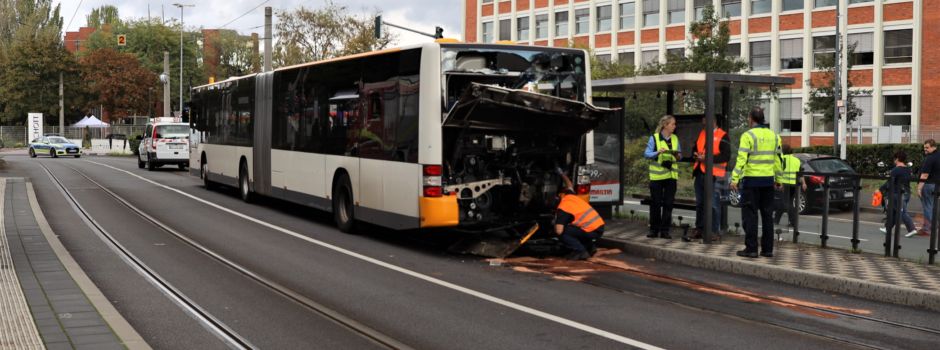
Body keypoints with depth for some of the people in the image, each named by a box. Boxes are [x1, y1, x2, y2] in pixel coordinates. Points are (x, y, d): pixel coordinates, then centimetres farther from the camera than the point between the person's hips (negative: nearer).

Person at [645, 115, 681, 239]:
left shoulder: (675, 138, 10)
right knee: (655, 203, 1)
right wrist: (658, 152, -22)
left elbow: (679, 155, 16)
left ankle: (665, 231, 7)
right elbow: (646, 154, -6)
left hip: (671, 175, 4)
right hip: (657, 176, -4)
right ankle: (654, 230, 10)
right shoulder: (654, 138, -3)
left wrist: (678, 155, -7)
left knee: (668, 203, 1)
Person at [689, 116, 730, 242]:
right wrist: (697, 155, 5)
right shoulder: (702, 134, 17)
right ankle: (699, 229, 22)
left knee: (714, 204, -6)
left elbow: (726, 156, -14)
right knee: (699, 203, 13)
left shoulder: (722, 136, -6)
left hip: (713, 174, -7)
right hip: (700, 173, 7)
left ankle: (714, 231, -1)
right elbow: (695, 149, 28)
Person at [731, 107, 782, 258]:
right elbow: (777, 159, 13)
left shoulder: (748, 135, -10)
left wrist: (734, 179, -15)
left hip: (751, 180, -6)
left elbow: (741, 159, -16)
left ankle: (751, 249, -1)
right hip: (768, 180, 6)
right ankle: (767, 249, 14)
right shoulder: (773, 135, 9)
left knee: (750, 215, 0)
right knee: (767, 215, 11)